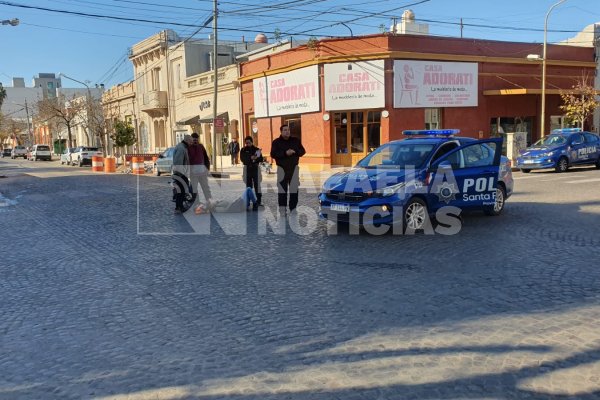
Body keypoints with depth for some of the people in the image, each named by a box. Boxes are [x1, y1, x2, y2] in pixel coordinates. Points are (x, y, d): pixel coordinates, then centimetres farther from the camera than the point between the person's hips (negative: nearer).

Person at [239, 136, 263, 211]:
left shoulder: (256, 149, 6)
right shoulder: (243, 150, 7)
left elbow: (261, 159, 4)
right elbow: (242, 158, -8)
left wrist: (256, 158, -17)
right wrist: (250, 158, -22)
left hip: (255, 168, -1)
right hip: (247, 169, 1)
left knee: (257, 185, -7)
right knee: (248, 185, 4)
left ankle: (258, 201, -4)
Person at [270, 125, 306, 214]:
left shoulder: (296, 140, 8)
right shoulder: (276, 142, 0)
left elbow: (303, 151, 7)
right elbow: (273, 154, -10)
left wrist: (295, 152, -13)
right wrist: (285, 153, -20)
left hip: (294, 168, 2)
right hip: (282, 168, -2)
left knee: (294, 188, 3)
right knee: (282, 188, -2)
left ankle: (293, 208, 11)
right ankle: (282, 208, 4)